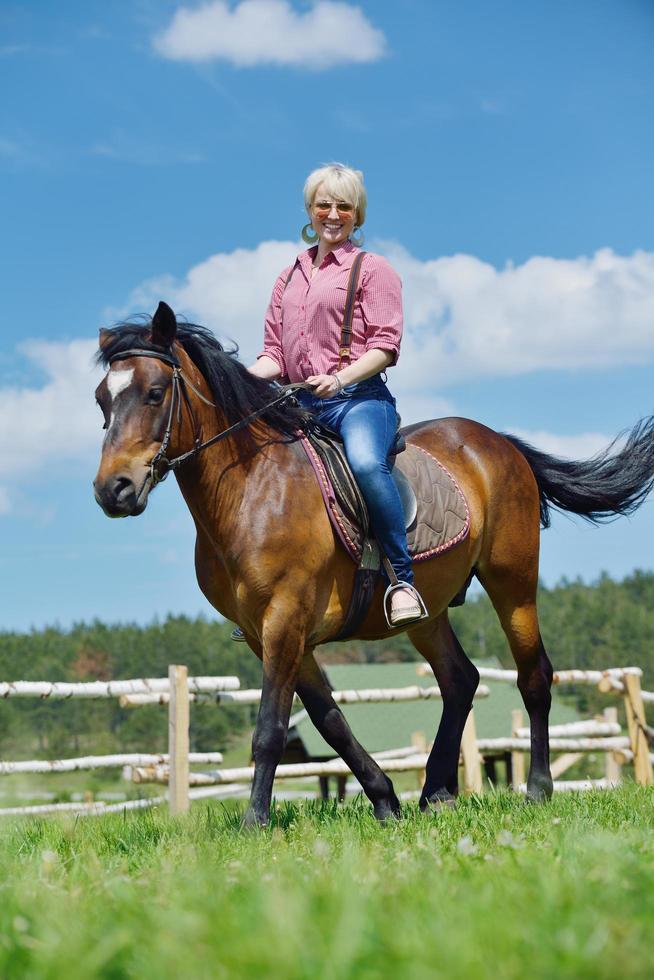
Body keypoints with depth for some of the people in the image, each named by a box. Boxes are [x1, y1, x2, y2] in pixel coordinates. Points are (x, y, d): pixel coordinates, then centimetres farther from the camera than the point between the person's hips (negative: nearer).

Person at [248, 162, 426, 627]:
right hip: (300, 404, 6)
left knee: (367, 464, -36)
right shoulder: (289, 278, 21)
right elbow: (274, 353, 16)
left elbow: (386, 344, -6)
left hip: (358, 398, -6)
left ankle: (405, 580, -30)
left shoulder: (373, 270, 5)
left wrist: (341, 378, -23)